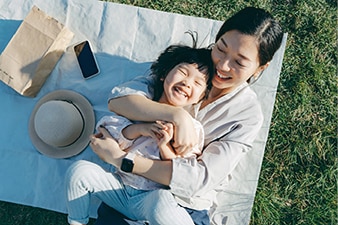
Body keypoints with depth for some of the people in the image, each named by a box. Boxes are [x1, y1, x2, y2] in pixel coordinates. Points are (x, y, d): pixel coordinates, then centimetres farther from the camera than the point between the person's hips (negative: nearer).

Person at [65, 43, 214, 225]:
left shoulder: (193, 129, -3)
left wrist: (164, 146, -21)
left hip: (152, 196, -4)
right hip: (120, 186, 4)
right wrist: (139, 129, -19)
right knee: (79, 169, -18)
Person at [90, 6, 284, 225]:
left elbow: (202, 178, -20)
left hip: (183, 207, -1)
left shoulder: (248, 115, -12)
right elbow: (119, 98, -16)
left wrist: (120, 159, -24)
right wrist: (176, 115, -32)